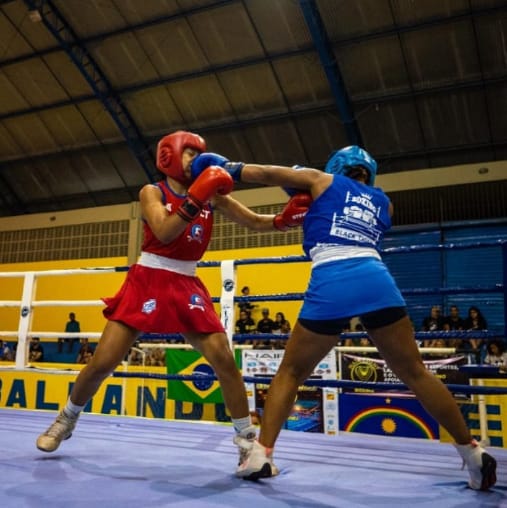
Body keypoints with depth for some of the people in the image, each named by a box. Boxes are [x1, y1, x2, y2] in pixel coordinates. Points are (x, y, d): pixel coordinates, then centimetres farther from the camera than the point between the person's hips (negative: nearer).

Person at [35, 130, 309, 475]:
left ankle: (248, 440, 7)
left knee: (225, 360, -8)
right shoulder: (152, 192, -3)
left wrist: (284, 219, -19)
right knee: (103, 362, 0)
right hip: (148, 282, -2)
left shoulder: (212, 195, 6)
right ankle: (67, 419, 30)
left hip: (187, 287, 3)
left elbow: (255, 222, 0)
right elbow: (164, 232, -22)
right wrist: (195, 197, -28)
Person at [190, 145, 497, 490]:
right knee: (415, 373, 16)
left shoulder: (323, 181, 21)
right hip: (377, 281, 3)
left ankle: (259, 457, 11)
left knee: (291, 372, 14)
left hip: (330, 285, -2)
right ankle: (475, 456, 22)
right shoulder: (383, 201, 29)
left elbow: (264, 174, 22)